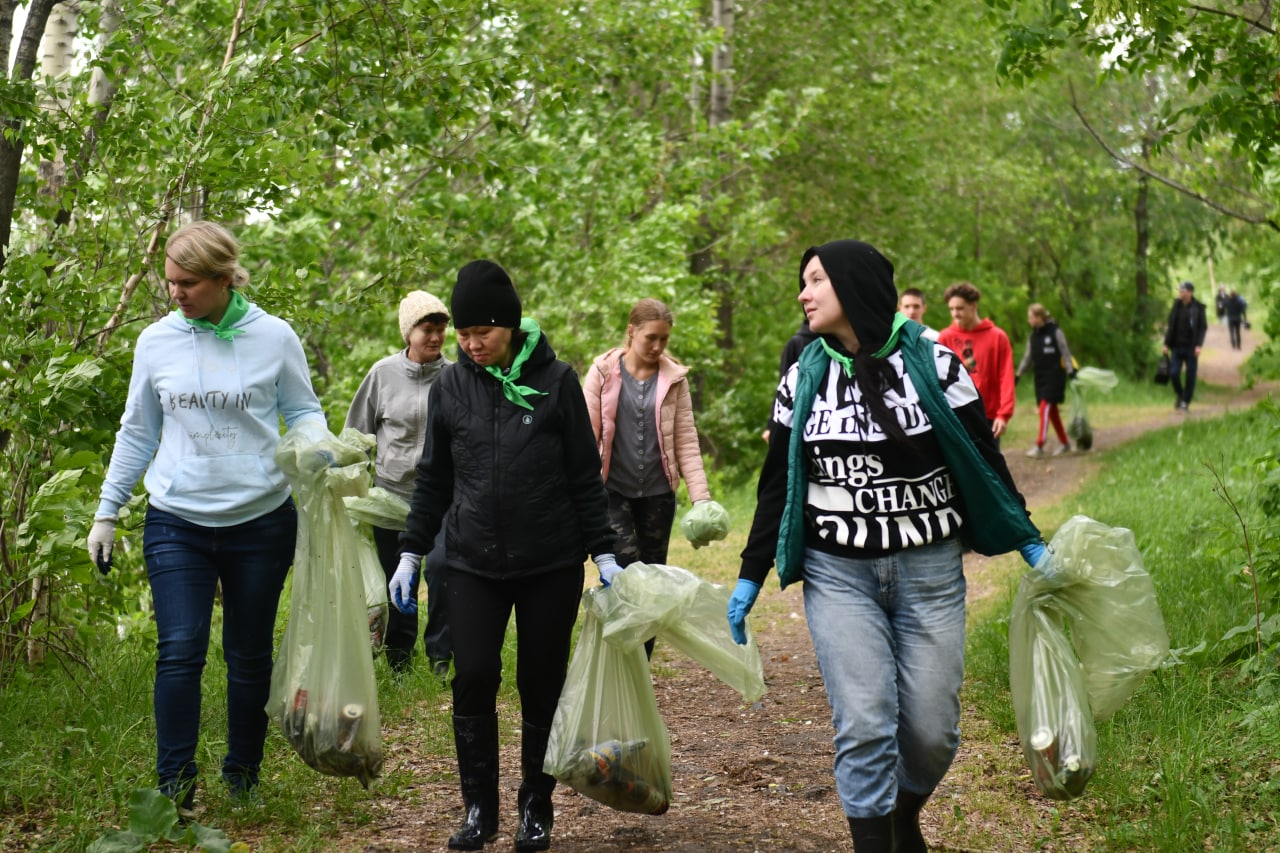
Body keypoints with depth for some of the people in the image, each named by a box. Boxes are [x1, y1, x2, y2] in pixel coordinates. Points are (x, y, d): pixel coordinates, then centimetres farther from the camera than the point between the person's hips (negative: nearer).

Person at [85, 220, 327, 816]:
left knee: (249, 655, 9)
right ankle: (175, 784, -1)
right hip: (176, 523, 1)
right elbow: (137, 433, 11)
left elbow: (303, 412, 7)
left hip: (261, 521, 0)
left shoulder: (273, 337, -3)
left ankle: (243, 778, 24)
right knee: (179, 651, -10)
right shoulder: (157, 341, 2)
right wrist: (107, 511, 11)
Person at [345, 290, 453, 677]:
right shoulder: (384, 373, 1)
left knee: (441, 564, -14)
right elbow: (359, 430, 11)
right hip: (392, 489, 1)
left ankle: (440, 652, 3)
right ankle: (399, 652, 28)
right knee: (396, 574, 9)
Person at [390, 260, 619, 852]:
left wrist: (604, 553, 0)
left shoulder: (556, 381, -2)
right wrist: (410, 554, 9)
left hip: (551, 565, -1)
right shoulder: (451, 387, 4)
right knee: (474, 679, -7)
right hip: (473, 564, 1)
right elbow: (433, 479, 12)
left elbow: (585, 476, 2)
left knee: (542, 686, 4)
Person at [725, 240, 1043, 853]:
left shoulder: (932, 363, -2)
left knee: (931, 730, 2)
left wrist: (1029, 544, 3)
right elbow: (776, 485, 11)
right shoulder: (803, 377, 6)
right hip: (838, 577, 1)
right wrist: (749, 578, 10)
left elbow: (984, 463, 4)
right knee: (863, 727, -9)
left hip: (929, 572, -1)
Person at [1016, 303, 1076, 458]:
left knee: (1045, 408, -13)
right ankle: (1064, 442, 21)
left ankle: (1039, 445, -16)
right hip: (1040, 376, 6)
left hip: (1054, 376, -6)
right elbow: (1028, 357, 16)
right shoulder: (1033, 336, 10)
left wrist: (1070, 371, -13)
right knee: (1052, 411, 9)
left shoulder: (1055, 332, -7)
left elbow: (1065, 353, -6)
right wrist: (1018, 374, 12)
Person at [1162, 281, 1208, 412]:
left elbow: (1203, 327, -4)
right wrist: (1166, 344, 6)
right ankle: (1178, 394, 21)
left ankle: (1185, 402, 13)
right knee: (1173, 373, -6)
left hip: (1191, 347, -2)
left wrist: (1199, 345, -14)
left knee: (1190, 376, 2)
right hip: (1177, 347, 2)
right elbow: (1170, 325, 10)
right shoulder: (1176, 305, 5)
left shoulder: (1198, 308, -4)